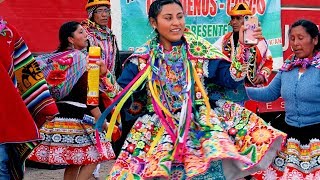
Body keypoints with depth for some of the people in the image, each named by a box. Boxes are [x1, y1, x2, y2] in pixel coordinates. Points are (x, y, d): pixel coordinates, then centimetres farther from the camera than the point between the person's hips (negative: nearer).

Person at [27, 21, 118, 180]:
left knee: (72, 160, 12)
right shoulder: (79, 57, -10)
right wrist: (102, 121, -11)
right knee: (93, 155, 1)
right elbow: (87, 94, -14)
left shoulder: (55, 58, 11)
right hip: (78, 116, -8)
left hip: (60, 113, 8)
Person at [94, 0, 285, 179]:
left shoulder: (199, 49, 2)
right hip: (159, 125, 0)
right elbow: (121, 94, 10)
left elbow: (231, 78, 0)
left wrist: (244, 47, -9)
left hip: (199, 119, 0)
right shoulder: (143, 58, 3)